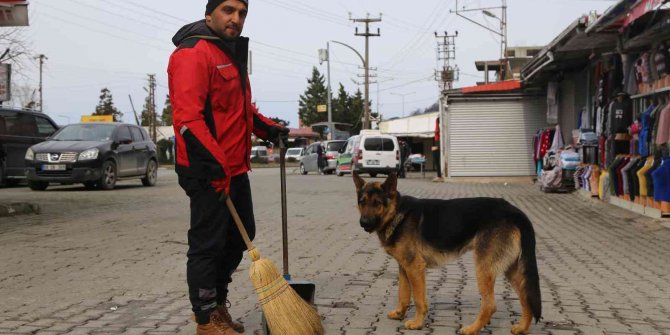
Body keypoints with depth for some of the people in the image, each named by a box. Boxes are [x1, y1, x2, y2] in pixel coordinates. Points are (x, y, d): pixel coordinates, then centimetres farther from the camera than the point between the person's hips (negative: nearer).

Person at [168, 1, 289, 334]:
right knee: (208, 244, -1)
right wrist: (216, 167, -27)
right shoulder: (192, 53, -13)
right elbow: (188, 119, -24)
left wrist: (273, 131, 15)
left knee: (240, 236, 18)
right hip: (209, 172, -10)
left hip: (235, 169, 10)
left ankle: (216, 304, 33)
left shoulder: (232, 54, 19)